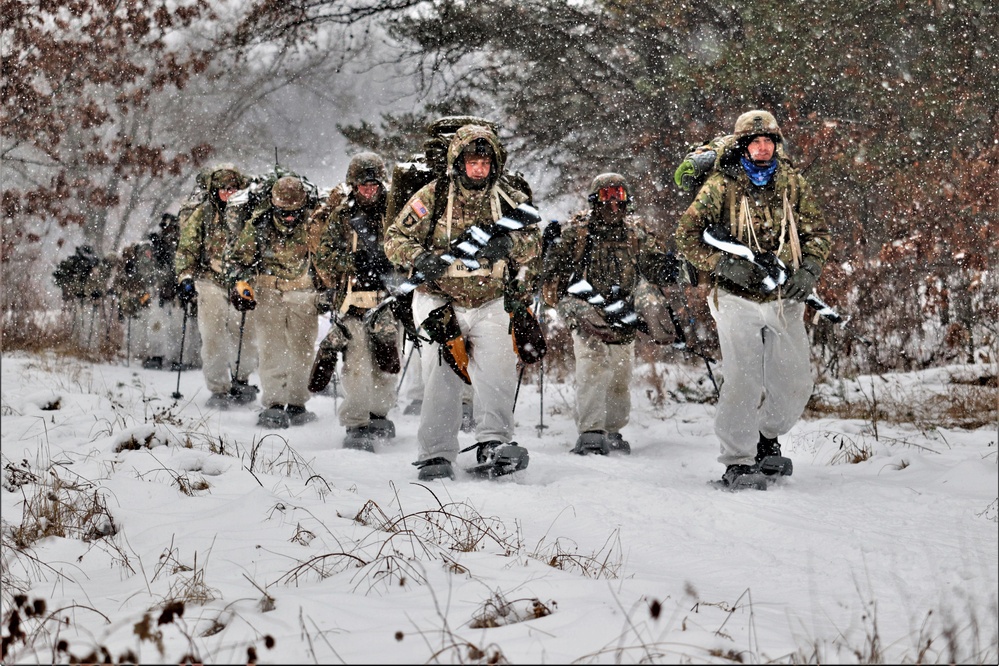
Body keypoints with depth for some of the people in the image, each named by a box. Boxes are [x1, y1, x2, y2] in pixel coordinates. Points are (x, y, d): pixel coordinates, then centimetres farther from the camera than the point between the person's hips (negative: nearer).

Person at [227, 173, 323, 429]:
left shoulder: (314, 224, -10)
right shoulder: (259, 224, -9)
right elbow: (238, 257, 5)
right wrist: (239, 283, -8)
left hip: (304, 293, 1)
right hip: (269, 291, 0)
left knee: (302, 349, 3)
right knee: (271, 348, -8)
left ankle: (297, 404, 11)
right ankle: (274, 404, -10)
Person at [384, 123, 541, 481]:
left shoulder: (510, 199, 1)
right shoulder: (433, 197, -4)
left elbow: (532, 245, 10)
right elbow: (394, 239, 0)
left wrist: (507, 242, -9)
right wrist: (420, 258, -18)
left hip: (491, 302, 1)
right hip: (440, 301, -1)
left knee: (497, 370, -17)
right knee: (441, 372, -10)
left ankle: (493, 444, -17)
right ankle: (436, 455, -6)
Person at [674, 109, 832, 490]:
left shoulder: (793, 183, 6)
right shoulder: (722, 185, -4)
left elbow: (817, 232, 11)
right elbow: (687, 235, -3)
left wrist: (808, 271, -7)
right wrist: (724, 265, -16)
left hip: (784, 298, 4)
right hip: (738, 299, -4)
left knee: (794, 381, 6)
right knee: (744, 382, -13)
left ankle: (767, 439, 31)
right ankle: (738, 463, -4)